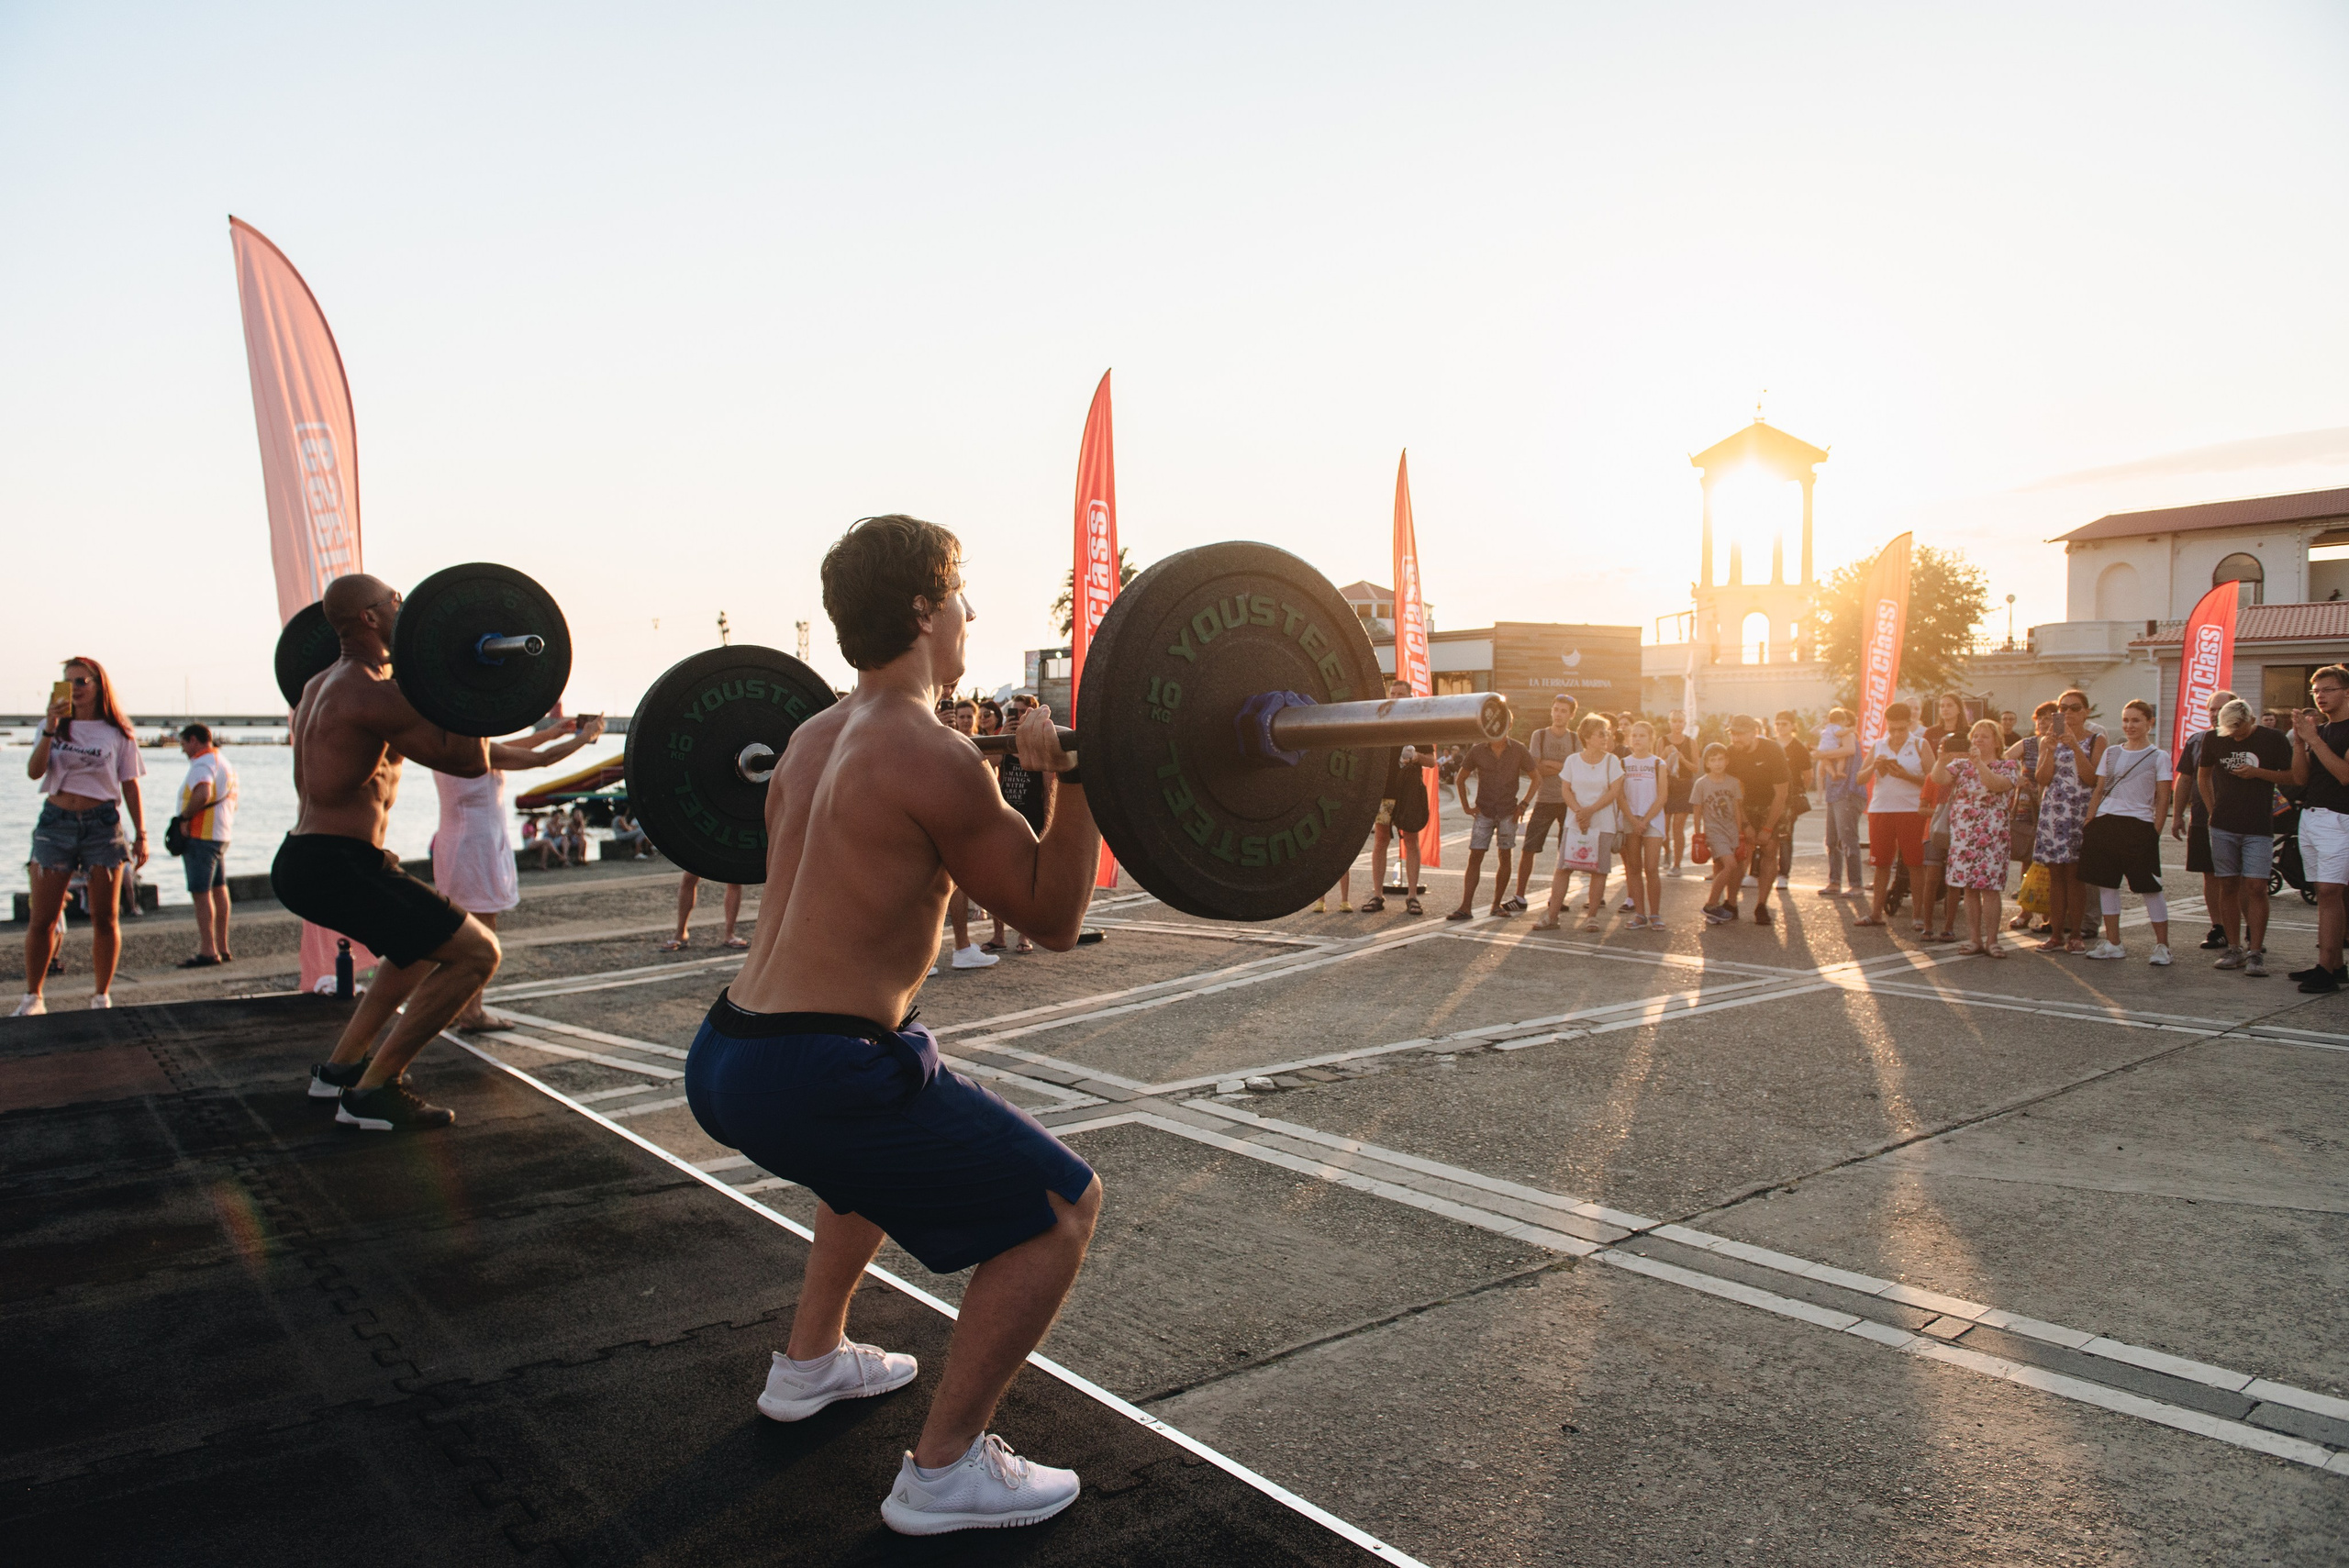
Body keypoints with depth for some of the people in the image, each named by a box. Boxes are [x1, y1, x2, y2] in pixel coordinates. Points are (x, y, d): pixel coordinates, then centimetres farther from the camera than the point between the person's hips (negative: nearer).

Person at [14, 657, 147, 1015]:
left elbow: (130, 786, 5)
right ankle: (32, 997, 9)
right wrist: (51, 728, -15)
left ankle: (102, 996, 10)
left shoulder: (117, 734, 4)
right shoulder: (53, 727, 8)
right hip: (55, 823, 1)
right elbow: (34, 771, -5)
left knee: (105, 917, 1)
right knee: (42, 918, 0)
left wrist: (141, 835, 1)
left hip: (102, 826, -1)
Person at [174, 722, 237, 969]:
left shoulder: (202, 763, -13)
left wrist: (184, 818, -20)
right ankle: (222, 948, 19)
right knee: (219, 891, 14)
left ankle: (208, 951, -10)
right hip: (221, 835, 10)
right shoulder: (223, 762, 18)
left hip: (201, 836, -10)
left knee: (200, 893, -9)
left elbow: (202, 794, -32)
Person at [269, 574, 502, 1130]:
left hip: (301, 861, 11)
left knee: (430, 941, 29)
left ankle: (340, 1067, 29)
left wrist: (381, 667, 37)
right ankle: (371, 1094, -7)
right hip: (336, 867, -11)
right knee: (476, 952, -12)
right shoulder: (374, 694, -17)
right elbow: (470, 761, -22)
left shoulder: (321, 684, 16)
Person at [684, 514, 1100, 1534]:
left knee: (885, 1142, 39)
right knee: (1062, 1205, 0)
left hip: (724, 1058, 10)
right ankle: (943, 1470, 8)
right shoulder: (932, 758, -14)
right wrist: (1076, 775, -14)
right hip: (812, 1076, -10)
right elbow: (1053, 919, -9)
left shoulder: (812, 737, 13)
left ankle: (809, 1363, 46)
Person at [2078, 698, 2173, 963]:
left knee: (2149, 888, -3)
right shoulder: (2111, 753, 13)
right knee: (2106, 883, 5)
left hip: (2139, 825, -4)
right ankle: (2113, 944, 13)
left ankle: (2162, 945, 6)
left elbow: (2162, 800, -1)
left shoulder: (2159, 756, 2)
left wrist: (2155, 832, -9)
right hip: (2105, 823, 4)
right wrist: (2087, 825, 7)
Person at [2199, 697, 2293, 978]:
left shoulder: (2273, 740, -3)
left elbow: (2292, 776, 2)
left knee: (2255, 887, -8)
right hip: (2223, 827, 3)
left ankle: (2256, 953, -4)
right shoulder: (2212, 738, 5)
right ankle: (2234, 949, 14)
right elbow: (2203, 775, 18)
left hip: (2259, 827, -3)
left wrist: (2258, 772, -14)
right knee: (2228, 886, 5)